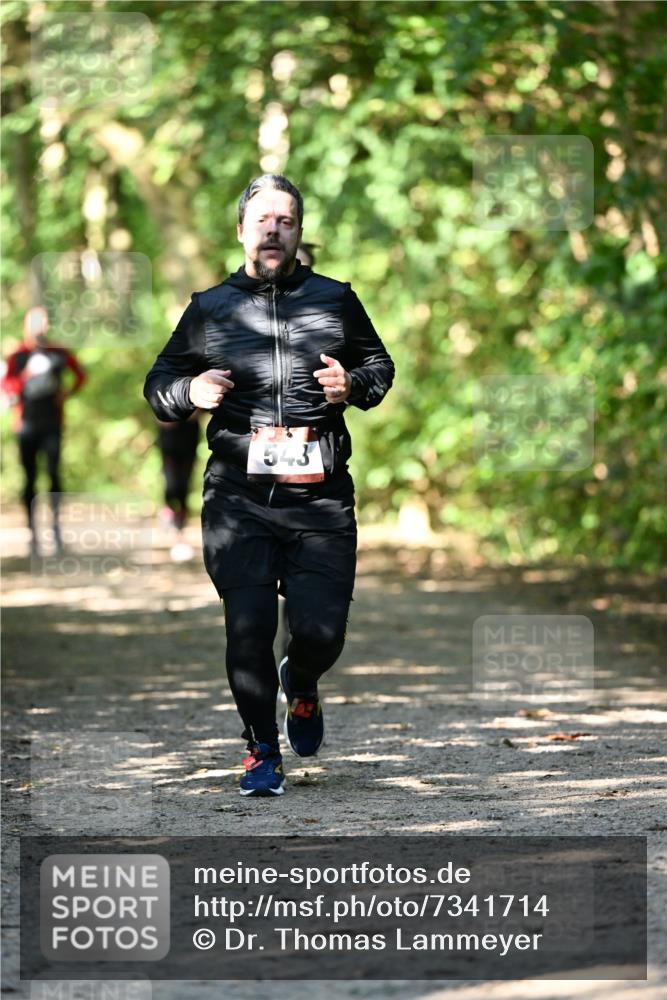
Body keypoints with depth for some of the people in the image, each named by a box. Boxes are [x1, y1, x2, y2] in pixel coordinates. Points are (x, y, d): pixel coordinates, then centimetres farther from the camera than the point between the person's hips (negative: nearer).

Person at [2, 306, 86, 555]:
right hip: (26, 425, 0)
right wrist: (27, 374, -26)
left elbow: (81, 375, 22)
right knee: (30, 478, 2)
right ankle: (32, 531, 7)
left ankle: (56, 524, -4)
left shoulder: (59, 354, 6)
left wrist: (68, 393, 7)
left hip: (52, 424, 0)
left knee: (53, 473, -12)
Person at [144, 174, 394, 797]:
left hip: (320, 493, 0)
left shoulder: (336, 301, 11)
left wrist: (354, 385, 0)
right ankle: (261, 748, 11)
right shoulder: (209, 309, 11)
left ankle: (300, 685, 32)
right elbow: (159, 383, 18)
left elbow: (379, 365, 23)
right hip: (238, 494, 0)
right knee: (248, 628, -9)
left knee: (321, 630, -6)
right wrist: (189, 391, -6)